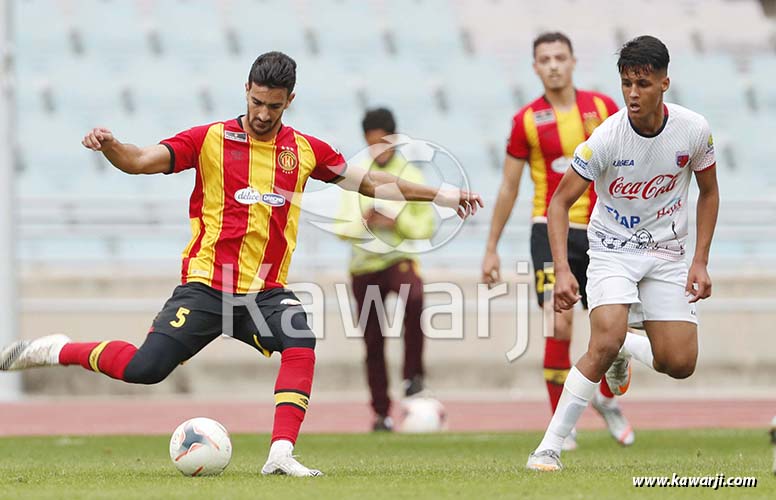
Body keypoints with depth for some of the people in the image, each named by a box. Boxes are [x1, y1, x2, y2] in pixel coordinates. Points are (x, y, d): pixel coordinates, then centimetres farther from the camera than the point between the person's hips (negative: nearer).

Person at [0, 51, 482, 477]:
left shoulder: (304, 150, 8)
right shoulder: (211, 139, -1)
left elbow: (370, 182, 18)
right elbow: (141, 161, -9)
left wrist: (440, 194, 18)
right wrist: (109, 145, -31)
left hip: (267, 292, 3)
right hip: (205, 284, -3)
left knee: (301, 343, -28)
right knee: (145, 369, -15)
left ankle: (281, 453, -27)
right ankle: (56, 350, 10)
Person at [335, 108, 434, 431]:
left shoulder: (410, 177, 2)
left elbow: (426, 228, 1)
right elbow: (342, 229, 3)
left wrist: (397, 221, -16)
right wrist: (364, 220, -16)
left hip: (399, 258, -2)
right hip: (364, 265, 2)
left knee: (413, 297, -36)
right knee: (373, 343, 3)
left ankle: (413, 376, -27)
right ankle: (381, 413, 14)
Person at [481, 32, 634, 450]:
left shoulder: (602, 107, 3)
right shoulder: (527, 120, -1)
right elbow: (509, 188, 6)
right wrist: (492, 249, 6)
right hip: (552, 231, -2)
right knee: (559, 326, -15)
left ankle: (607, 401, 32)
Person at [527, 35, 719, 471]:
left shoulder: (694, 129, -12)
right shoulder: (607, 137, -21)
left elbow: (709, 193, 6)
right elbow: (561, 202, -14)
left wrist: (701, 262, -1)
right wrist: (562, 270, -26)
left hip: (667, 254, 3)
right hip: (612, 250, -3)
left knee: (680, 365, -6)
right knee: (606, 341, -27)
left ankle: (625, 348, 29)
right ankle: (550, 447, -21)